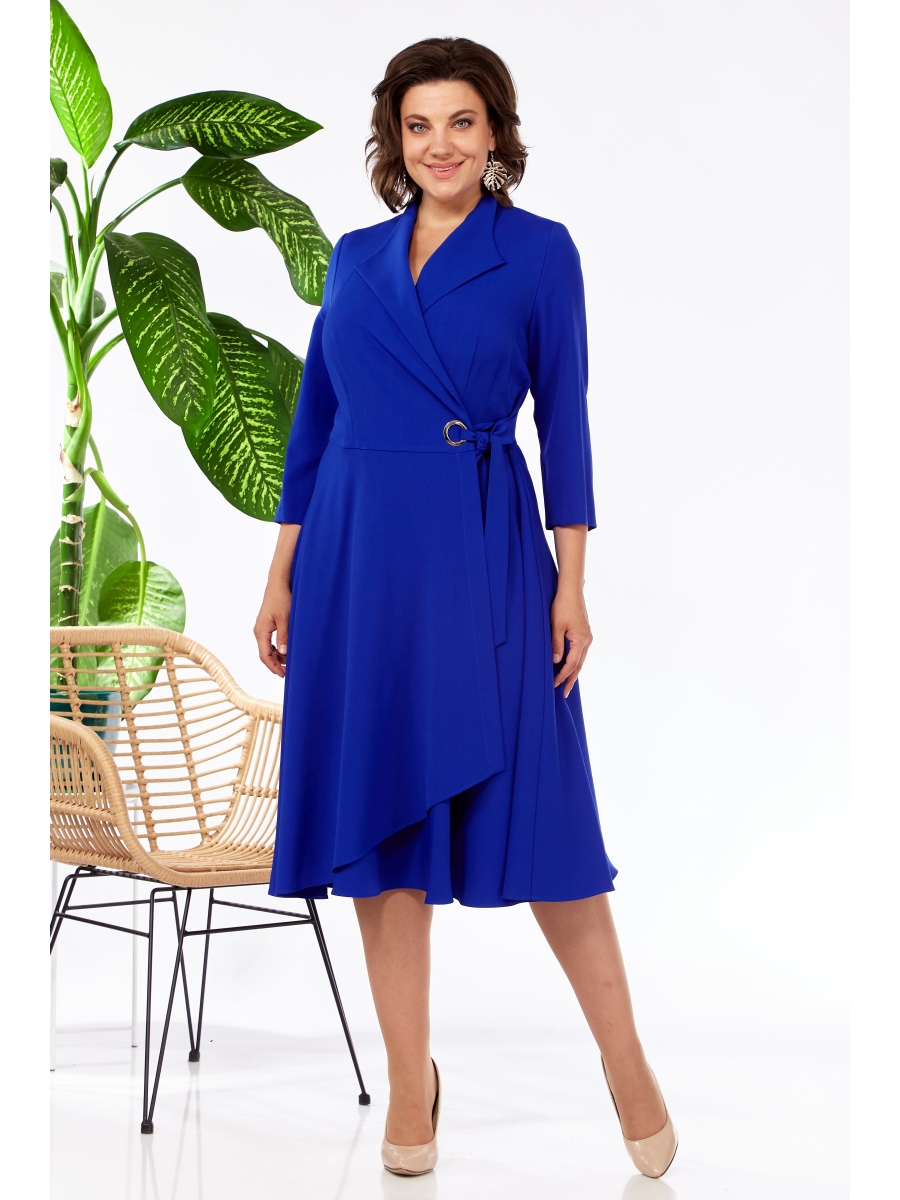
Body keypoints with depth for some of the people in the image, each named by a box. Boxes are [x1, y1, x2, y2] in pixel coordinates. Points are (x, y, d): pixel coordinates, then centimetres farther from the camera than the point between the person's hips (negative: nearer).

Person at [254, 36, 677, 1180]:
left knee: (528, 807, -3)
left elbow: (565, 420, 0)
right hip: (356, 557, 4)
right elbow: (314, 418, 13)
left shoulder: (539, 250, 1)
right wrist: (281, 578, 10)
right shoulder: (354, 257, 11)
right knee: (381, 811, 5)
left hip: (483, 555, -4)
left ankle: (627, 1064, 13)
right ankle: (410, 1083, 17)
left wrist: (571, 583, -6)